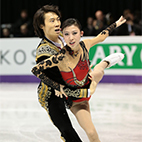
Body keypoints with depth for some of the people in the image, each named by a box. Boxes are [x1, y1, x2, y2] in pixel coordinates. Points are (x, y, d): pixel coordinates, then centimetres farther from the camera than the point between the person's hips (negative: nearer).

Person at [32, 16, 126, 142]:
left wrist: (116, 24, 17)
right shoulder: (62, 57, -36)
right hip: (76, 99, -6)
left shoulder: (85, 44, -20)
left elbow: (101, 37, 3)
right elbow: (35, 69, -33)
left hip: (88, 87, 6)